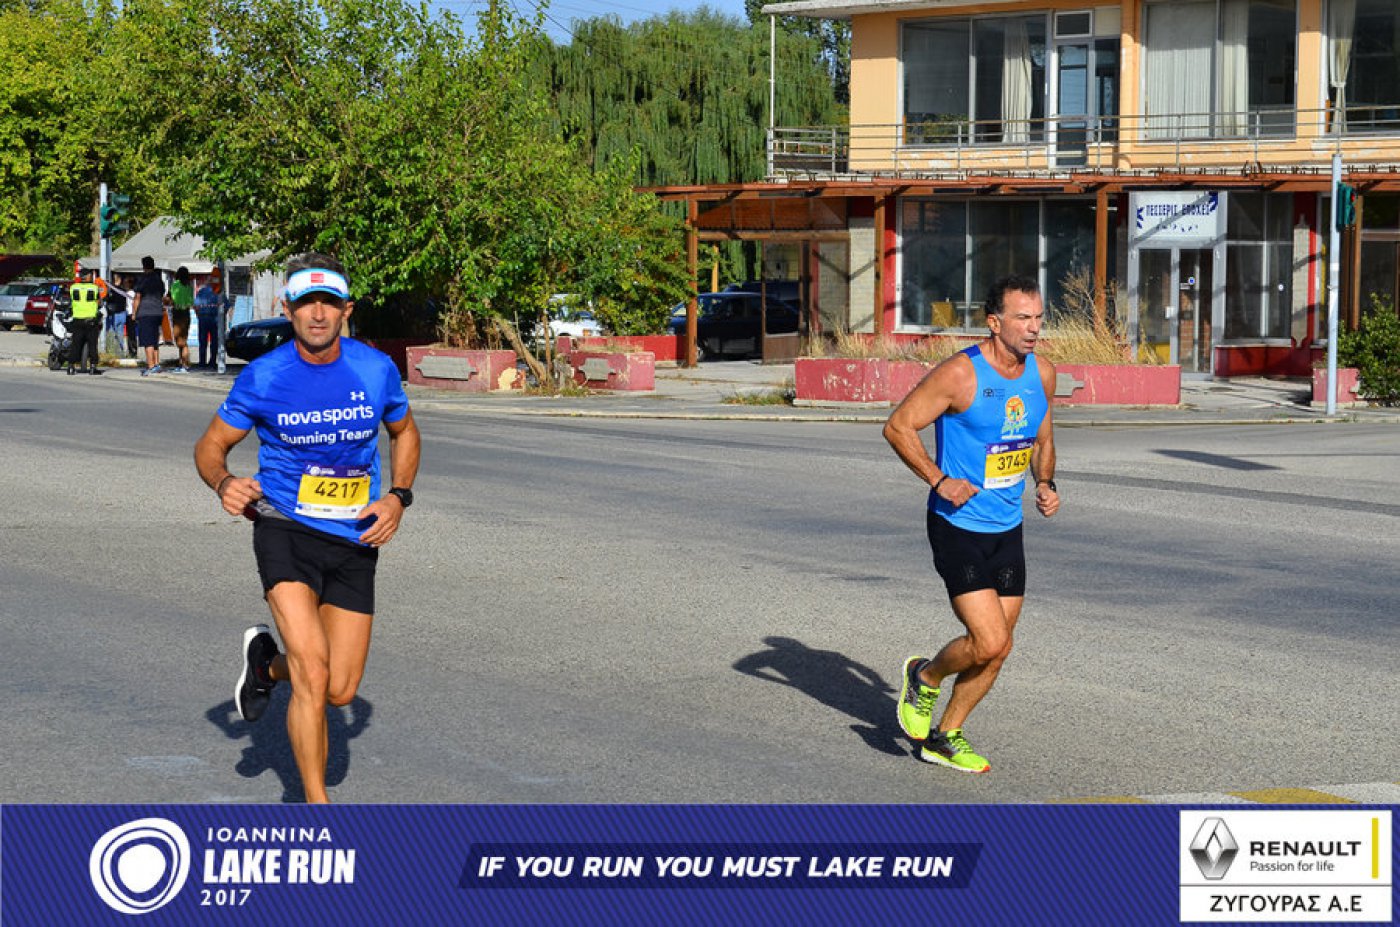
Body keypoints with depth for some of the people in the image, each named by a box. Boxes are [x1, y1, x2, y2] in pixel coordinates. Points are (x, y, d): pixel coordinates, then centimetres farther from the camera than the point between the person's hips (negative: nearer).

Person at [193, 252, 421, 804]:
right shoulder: (263, 378, -8)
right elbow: (211, 446, 4)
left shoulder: (377, 370, -3)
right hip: (285, 530, -3)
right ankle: (317, 806, -4)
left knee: (339, 691, 5)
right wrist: (224, 483, -19)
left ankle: (267, 664, 39)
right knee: (313, 677, -20)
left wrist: (397, 497, 0)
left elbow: (404, 433, 17)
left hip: (355, 538, 3)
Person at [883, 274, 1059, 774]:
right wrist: (939, 481, -18)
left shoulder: (1042, 373, 3)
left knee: (997, 649, 9)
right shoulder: (960, 374, -17)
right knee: (989, 643, -14)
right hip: (959, 527, -7)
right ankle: (925, 676, 16)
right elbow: (898, 426, -11)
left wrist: (1045, 482, 1)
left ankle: (945, 737, 26)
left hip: (1008, 530, 7)